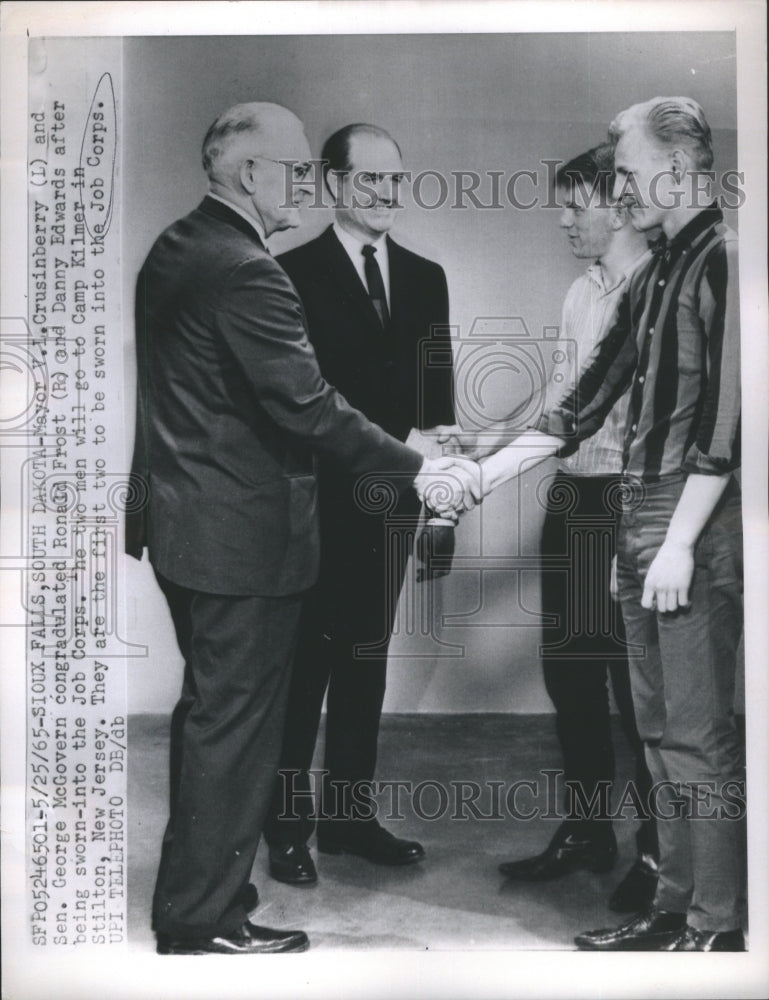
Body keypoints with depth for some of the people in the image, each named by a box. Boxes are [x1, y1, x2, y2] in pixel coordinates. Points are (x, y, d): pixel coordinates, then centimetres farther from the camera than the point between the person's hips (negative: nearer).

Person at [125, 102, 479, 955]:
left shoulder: (172, 251, 10)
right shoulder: (246, 271, -20)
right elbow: (307, 407, -23)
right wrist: (414, 470, -16)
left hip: (186, 523, 10)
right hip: (243, 533, -10)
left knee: (209, 713, 20)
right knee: (235, 724, 2)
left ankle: (191, 892, 35)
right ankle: (204, 922, 14)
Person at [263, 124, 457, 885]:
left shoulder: (424, 278, 11)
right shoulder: (292, 272, -6)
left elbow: (435, 389, 9)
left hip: (391, 499, 6)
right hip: (317, 501, -5)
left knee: (366, 660, 13)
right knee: (304, 662, 3)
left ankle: (349, 815, 26)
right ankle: (287, 828, 16)